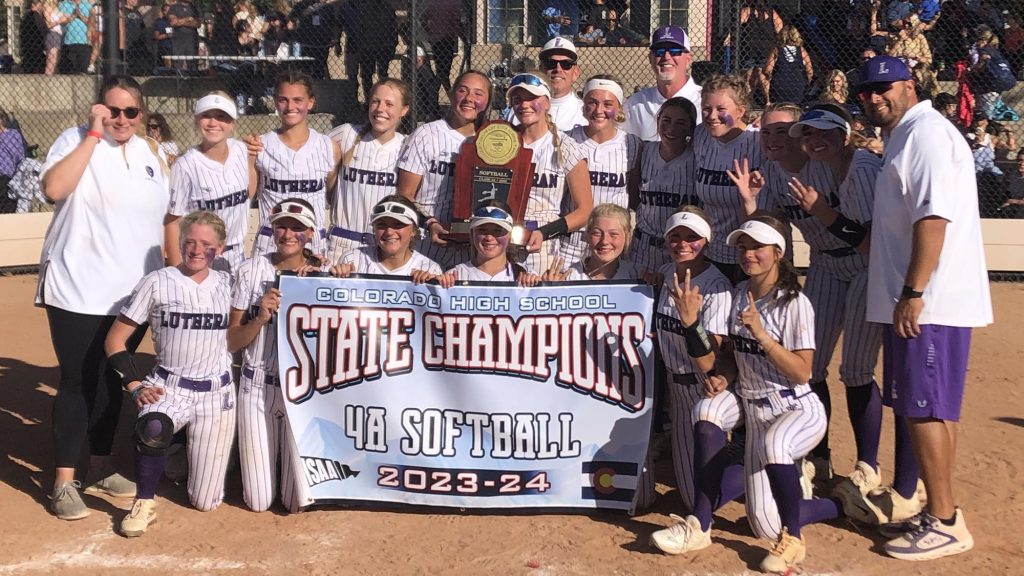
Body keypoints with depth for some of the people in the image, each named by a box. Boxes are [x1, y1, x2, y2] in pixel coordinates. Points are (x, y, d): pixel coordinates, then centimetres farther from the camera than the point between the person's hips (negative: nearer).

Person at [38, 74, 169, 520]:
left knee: (112, 380, 15)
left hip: (134, 293, 5)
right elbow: (54, 189, -26)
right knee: (78, 382, 0)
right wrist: (93, 134, -21)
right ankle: (64, 481, 11)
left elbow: (165, 217, 16)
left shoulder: (151, 154, 10)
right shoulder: (76, 140, -6)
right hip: (79, 292, -5)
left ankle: (100, 467, 29)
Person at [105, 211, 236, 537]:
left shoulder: (227, 284, 3)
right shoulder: (157, 282, -5)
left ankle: (200, 451, 35)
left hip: (217, 391, 2)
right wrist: (135, 386, -13)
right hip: (169, 386, -2)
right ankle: (145, 503, -15)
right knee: (152, 427, -40)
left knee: (205, 502, 3)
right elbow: (115, 340, -2)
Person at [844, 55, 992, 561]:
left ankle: (945, 523, 1)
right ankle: (937, 507, 24)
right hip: (913, 300, 10)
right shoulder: (902, 137, 19)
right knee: (929, 408, 15)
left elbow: (934, 217, -22)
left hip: (929, 301, -10)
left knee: (924, 409, -6)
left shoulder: (926, 132, -12)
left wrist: (912, 292, -25)